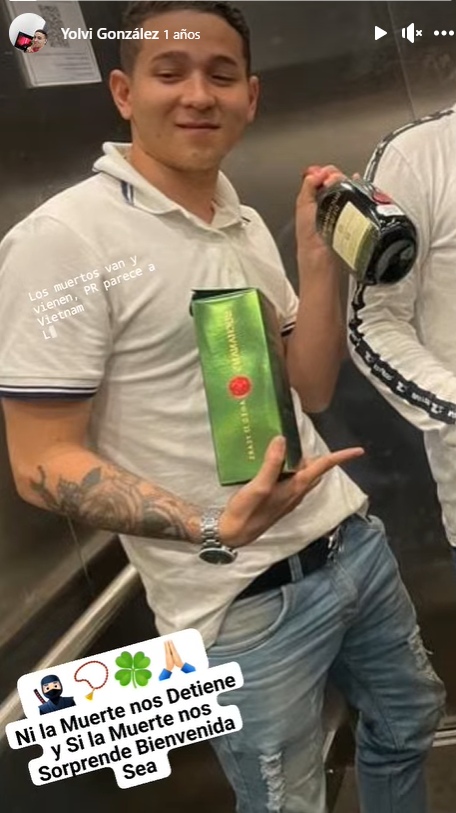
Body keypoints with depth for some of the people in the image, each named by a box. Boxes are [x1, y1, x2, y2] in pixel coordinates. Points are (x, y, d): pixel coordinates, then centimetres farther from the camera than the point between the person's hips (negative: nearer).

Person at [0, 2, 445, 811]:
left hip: (353, 539, 7)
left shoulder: (248, 222, 7)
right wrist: (212, 528, -30)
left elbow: (310, 391, 6)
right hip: (245, 601, -7)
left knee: (407, 723, 27)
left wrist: (318, 255, -6)